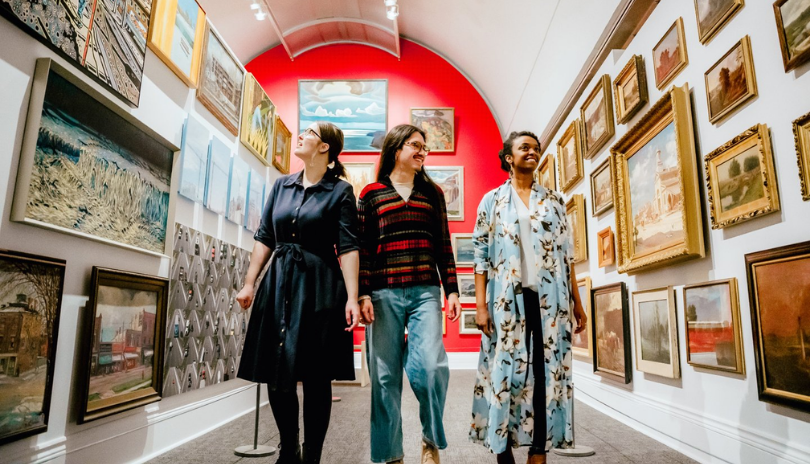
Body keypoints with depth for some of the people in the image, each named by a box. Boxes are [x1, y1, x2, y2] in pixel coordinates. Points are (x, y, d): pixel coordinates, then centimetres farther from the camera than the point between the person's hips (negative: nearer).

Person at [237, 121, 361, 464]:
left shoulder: (340, 191, -2)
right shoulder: (282, 185, 13)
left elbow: (348, 248, -9)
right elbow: (264, 237, 13)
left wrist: (352, 298, -16)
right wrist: (249, 283, 8)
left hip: (319, 288, -5)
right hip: (278, 282, 5)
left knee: (315, 378, 2)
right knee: (275, 375, 8)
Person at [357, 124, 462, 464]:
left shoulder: (433, 193, 15)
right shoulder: (371, 193, 8)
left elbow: (443, 245, 13)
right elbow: (362, 247, 4)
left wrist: (452, 290, 6)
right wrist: (362, 294, -4)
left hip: (425, 292, 1)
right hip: (383, 293, -1)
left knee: (431, 366, -13)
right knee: (385, 375, 4)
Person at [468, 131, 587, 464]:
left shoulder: (554, 200, 12)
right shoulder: (492, 201, 5)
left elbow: (566, 253, 11)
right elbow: (481, 255, 1)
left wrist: (577, 302, 7)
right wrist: (480, 305, -7)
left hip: (549, 298, 2)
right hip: (508, 299, -2)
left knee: (547, 371, 3)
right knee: (505, 370, 1)